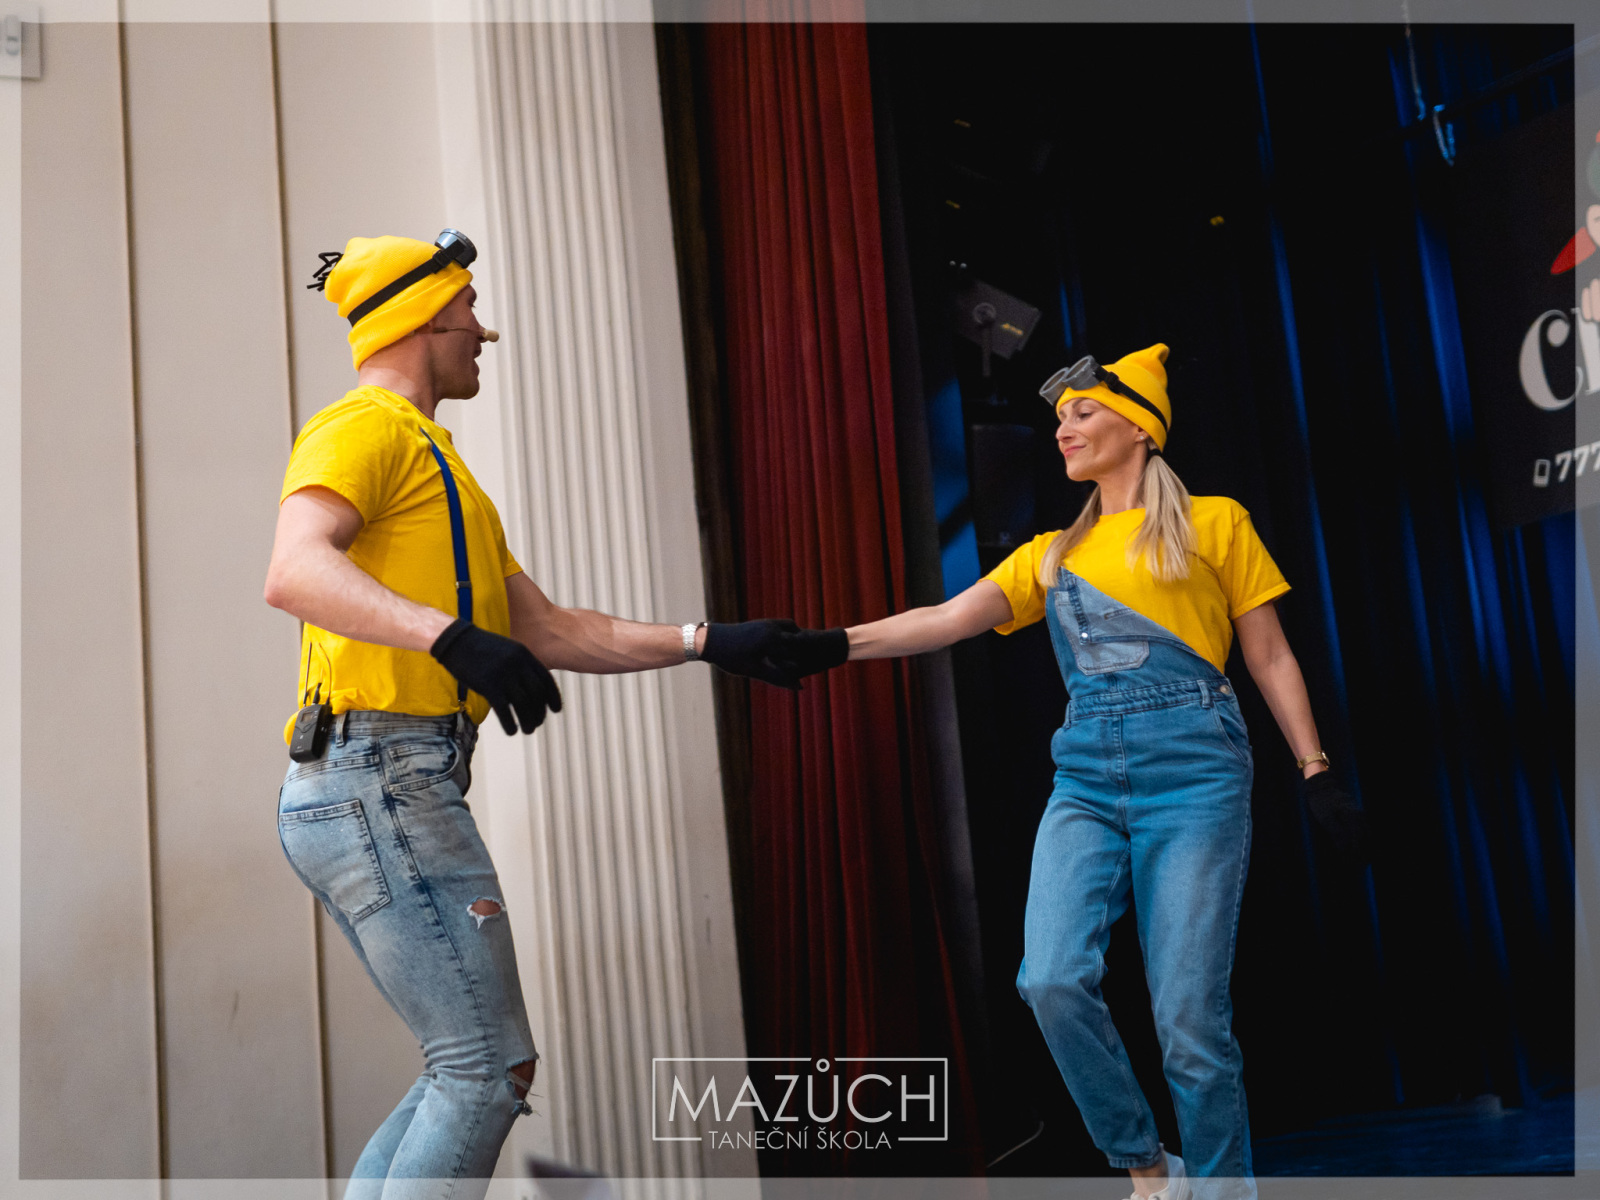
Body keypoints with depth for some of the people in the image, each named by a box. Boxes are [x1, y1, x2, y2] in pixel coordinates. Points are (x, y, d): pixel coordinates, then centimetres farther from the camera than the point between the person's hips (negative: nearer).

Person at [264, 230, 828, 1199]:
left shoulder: (437, 464, 27)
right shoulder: (363, 429, -4)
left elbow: (553, 632, 24)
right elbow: (295, 572, -25)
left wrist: (710, 641, 18)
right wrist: (449, 635, -38)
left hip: (378, 794, 10)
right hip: (383, 782, -10)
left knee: (479, 1071, 12)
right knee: (488, 1070, -9)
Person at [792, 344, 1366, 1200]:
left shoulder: (1213, 523, 9)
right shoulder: (1053, 553, 18)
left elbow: (1270, 658, 11)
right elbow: (951, 617, 4)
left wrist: (1317, 774, 4)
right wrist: (836, 645, -10)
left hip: (1193, 775, -3)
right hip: (1085, 782, 4)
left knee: (1189, 1019, -7)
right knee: (1052, 980, -15)